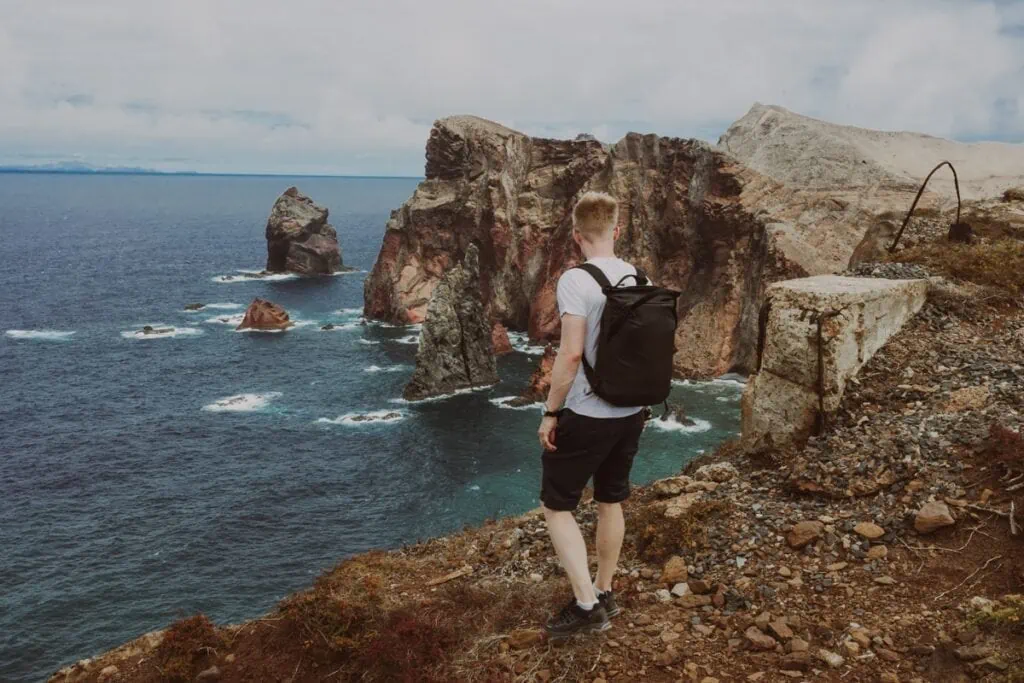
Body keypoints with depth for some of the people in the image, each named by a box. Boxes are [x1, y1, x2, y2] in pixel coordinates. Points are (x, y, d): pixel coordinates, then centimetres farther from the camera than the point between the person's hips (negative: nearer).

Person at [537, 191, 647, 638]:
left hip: (586, 416, -7)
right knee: (610, 503, 19)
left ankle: (587, 606, 3)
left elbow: (571, 355, -23)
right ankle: (604, 593, 32)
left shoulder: (576, 280, -18)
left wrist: (550, 411, -14)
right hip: (630, 413, 7)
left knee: (557, 506, 6)